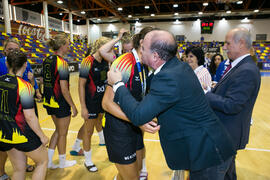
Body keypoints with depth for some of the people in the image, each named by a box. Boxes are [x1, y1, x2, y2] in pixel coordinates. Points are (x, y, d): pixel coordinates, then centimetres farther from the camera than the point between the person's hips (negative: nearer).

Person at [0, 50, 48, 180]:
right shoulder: (24, 86, -20)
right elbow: (30, 116, -20)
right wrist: (42, 136, -9)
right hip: (22, 135, -7)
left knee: (18, 169, 23)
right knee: (43, 161, 17)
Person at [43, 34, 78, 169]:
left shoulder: (47, 60, 5)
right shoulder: (62, 63, -19)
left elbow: (46, 82, 12)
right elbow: (64, 89, -21)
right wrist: (73, 106, -13)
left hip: (49, 102, 8)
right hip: (61, 103, -8)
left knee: (58, 130, 23)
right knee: (62, 133, 12)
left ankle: (49, 161, 29)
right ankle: (62, 162, 31)